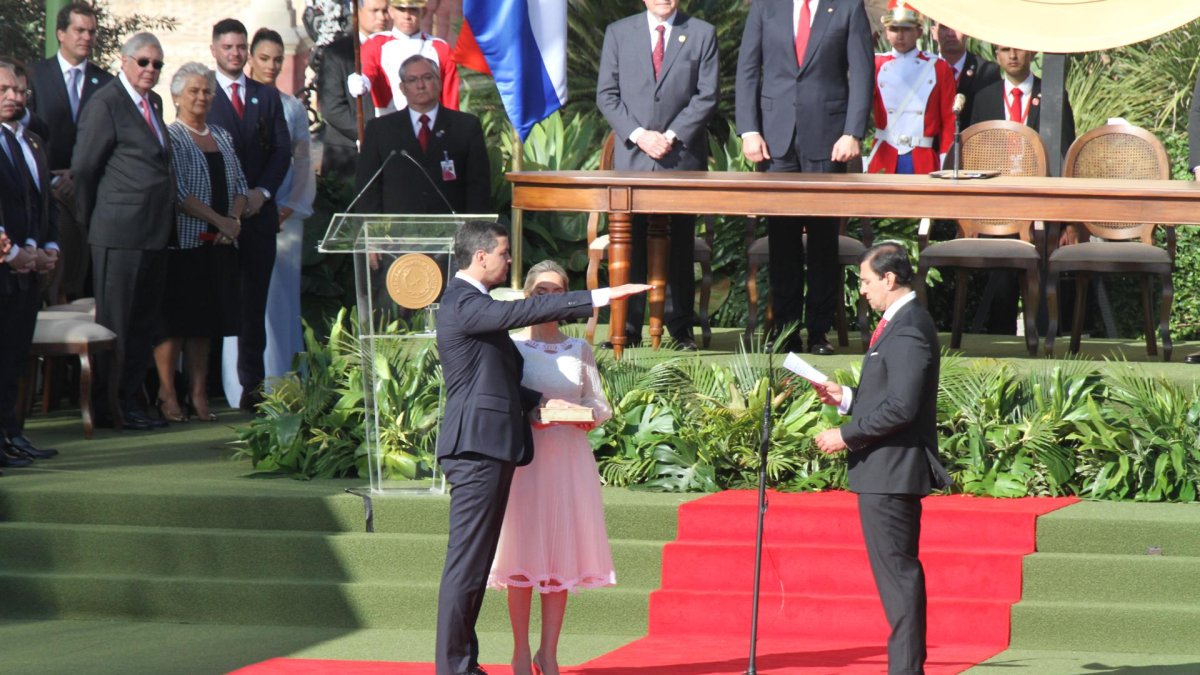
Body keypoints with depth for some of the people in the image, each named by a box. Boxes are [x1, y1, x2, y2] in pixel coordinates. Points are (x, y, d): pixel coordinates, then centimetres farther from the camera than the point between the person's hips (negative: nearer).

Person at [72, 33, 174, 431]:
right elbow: (83, 167, -9)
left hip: (155, 232, 8)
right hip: (120, 232, -8)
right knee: (113, 323, -2)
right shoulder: (105, 104, -11)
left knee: (145, 323, 12)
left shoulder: (153, 103, 15)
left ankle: (130, 401, 18)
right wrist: (91, 217, -2)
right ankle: (106, 407, 3)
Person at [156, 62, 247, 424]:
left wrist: (235, 220, -5)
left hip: (217, 244, 6)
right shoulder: (170, 137, -5)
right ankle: (167, 394, 0)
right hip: (182, 241, -6)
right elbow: (177, 191, -14)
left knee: (205, 322, 8)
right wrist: (219, 220, -17)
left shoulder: (222, 137, 15)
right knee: (175, 320, -4)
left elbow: (239, 185, 14)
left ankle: (199, 394, 11)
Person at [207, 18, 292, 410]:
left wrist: (263, 191, -5)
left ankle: (252, 386, 3)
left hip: (259, 212, 3)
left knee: (254, 303, 2)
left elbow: (282, 151, 11)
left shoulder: (267, 97, 15)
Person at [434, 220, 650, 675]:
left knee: (475, 562, 11)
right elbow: (526, 312, -24)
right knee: (466, 561, -8)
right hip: (477, 448, -11)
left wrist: (538, 403, 9)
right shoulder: (463, 304, -11)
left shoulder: (470, 302, 21)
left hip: (489, 449, 11)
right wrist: (599, 297, -24)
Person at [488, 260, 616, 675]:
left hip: (569, 458, 3)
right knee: (523, 556, -4)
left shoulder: (580, 350, 12)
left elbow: (600, 404, 10)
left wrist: (590, 416, -11)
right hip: (525, 456, -3)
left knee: (562, 556, 2)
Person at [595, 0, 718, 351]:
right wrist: (638, 135, -9)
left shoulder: (701, 34, 7)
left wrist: (671, 136, -10)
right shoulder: (618, 33, 10)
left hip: (683, 154, -1)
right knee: (630, 244, -3)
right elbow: (606, 94, 5)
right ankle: (626, 328, -1)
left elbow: (707, 96, 1)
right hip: (632, 155, 1)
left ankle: (681, 329, 6)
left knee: (680, 246, 2)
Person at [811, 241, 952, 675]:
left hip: (891, 472, -11)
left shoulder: (907, 331, -17)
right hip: (890, 472, 11)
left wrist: (846, 435, -16)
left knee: (898, 571, -9)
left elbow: (900, 407, -24)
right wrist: (846, 397, 11)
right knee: (899, 573, 12)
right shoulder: (902, 323, 16)